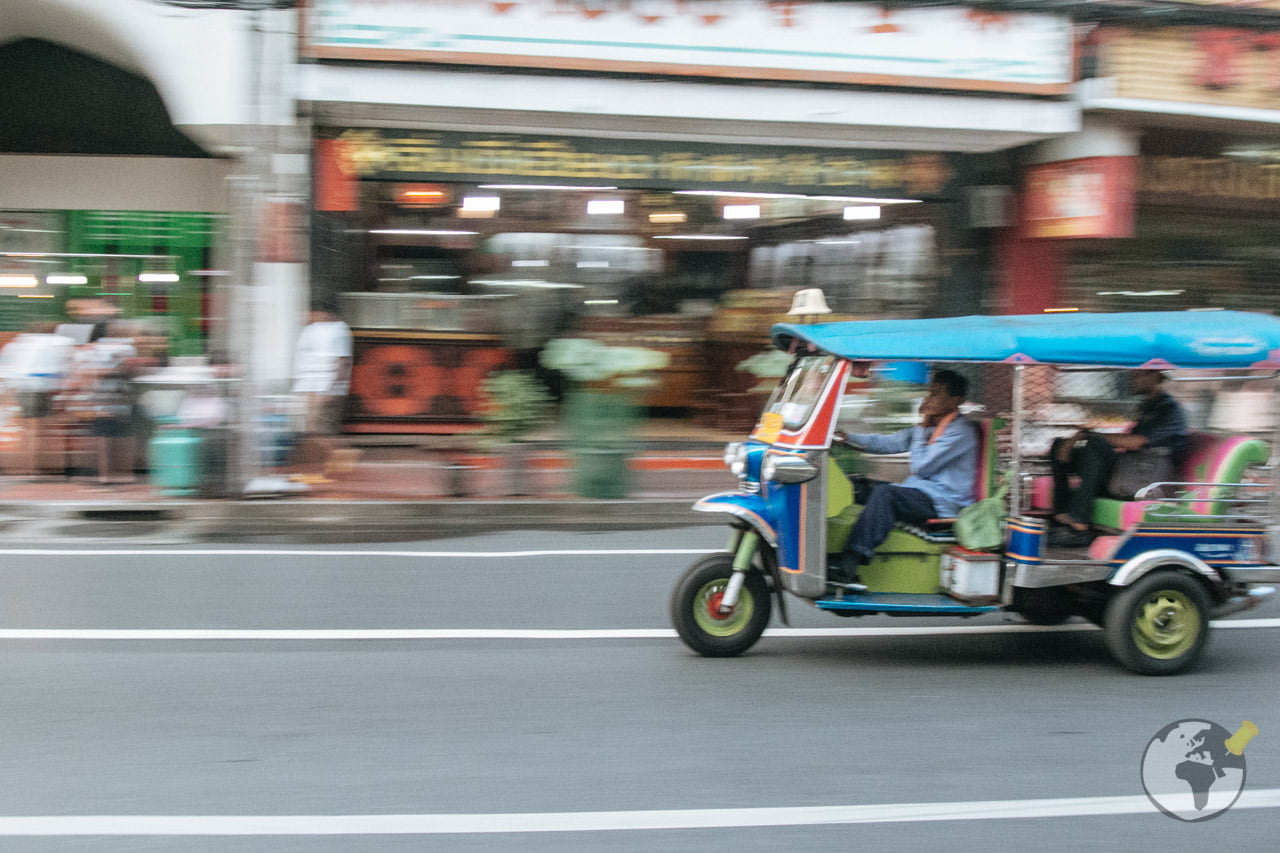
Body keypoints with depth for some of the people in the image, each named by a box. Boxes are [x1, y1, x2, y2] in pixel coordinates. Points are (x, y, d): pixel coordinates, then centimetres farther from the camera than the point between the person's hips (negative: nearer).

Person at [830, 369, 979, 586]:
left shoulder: (960, 432, -10)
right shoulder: (931, 427, 19)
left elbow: (921, 467, -15)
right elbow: (888, 443, 15)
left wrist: (922, 430, -5)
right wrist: (848, 438, 5)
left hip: (942, 502, -10)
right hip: (921, 491, 10)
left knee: (884, 493, -31)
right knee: (860, 488, -1)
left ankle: (848, 567, -43)